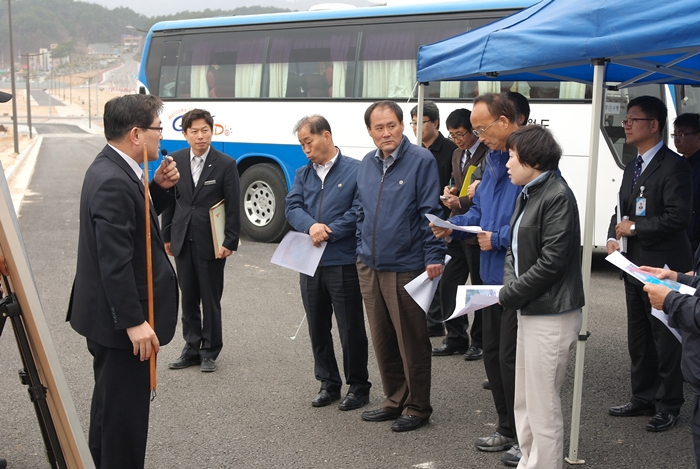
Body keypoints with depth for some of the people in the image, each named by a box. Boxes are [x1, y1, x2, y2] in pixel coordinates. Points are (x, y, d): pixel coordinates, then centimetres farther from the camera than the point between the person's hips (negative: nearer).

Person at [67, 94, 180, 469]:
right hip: (120, 320, -11)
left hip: (109, 313, 11)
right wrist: (134, 322, -25)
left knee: (111, 401, 24)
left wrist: (160, 188, 1)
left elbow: (134, 219, 17)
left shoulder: (112, 169, 6)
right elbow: (114, 261, -27)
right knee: (126, 406, 0)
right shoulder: (113, 182, -25)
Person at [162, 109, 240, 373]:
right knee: (188, 299, 12)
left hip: (211, 243, -3)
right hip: (183, 241, 4)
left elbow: (233, 208, -6)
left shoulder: (226, 164, -7)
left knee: (210, 300, 6)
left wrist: (230, 242, -11)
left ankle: (210, 351, 20)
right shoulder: (176, 160, 3)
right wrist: (167, 236, 7)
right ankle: (191, 349, 24)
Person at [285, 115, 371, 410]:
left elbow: (358, 212, -13)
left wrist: (327, 234, -15)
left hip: (343, 263, -6)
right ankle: (328, 383, 27)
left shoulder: (356, 171, -6)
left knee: (351, 328, 4)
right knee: (317, 329, 13)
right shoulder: (303, 175, 12)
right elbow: (292, 207, 1)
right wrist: (311, 226, -19)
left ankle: (358, 386, 18)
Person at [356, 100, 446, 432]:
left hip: (406, 268, -6)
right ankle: (394, 401, 28)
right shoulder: (366, 165, 11)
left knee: (411, 341, 2)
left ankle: (417, 408, 16)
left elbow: (431, 213, -11)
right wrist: (362, 251, 16)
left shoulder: (421, 160, -8)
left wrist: (434, 257, -15)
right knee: (382, 340, 14)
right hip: (369, 267, 7)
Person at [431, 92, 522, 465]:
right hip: (493, 275, 10)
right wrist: (454, 225, 3)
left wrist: (497, 239, -19)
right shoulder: (493, 158, 11)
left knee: (511, 358, -1)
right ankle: (507, 430, 34)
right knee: (492, 353, 18)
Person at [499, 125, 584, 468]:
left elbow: (552, 261, -20)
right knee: (524, 401, 19)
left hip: (551, 316, -10)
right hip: (529, 310, 10)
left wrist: (507, 296, -14)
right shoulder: (527, 195, 13)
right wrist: (510, 283, -4)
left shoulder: (557, 196, -15)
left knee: (543, 406, -1)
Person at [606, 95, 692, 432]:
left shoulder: (673, 166, -13)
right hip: (635, 264, 9)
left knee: (665, 339, 1)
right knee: (638, 339, 16)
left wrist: (635, 227, -16)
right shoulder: (632, 168, 15)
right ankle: (643, 398, 28)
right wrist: (614, 236, 1)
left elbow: (678, 216, -22)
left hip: (663, 266, -9)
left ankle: (668, 405, 13)